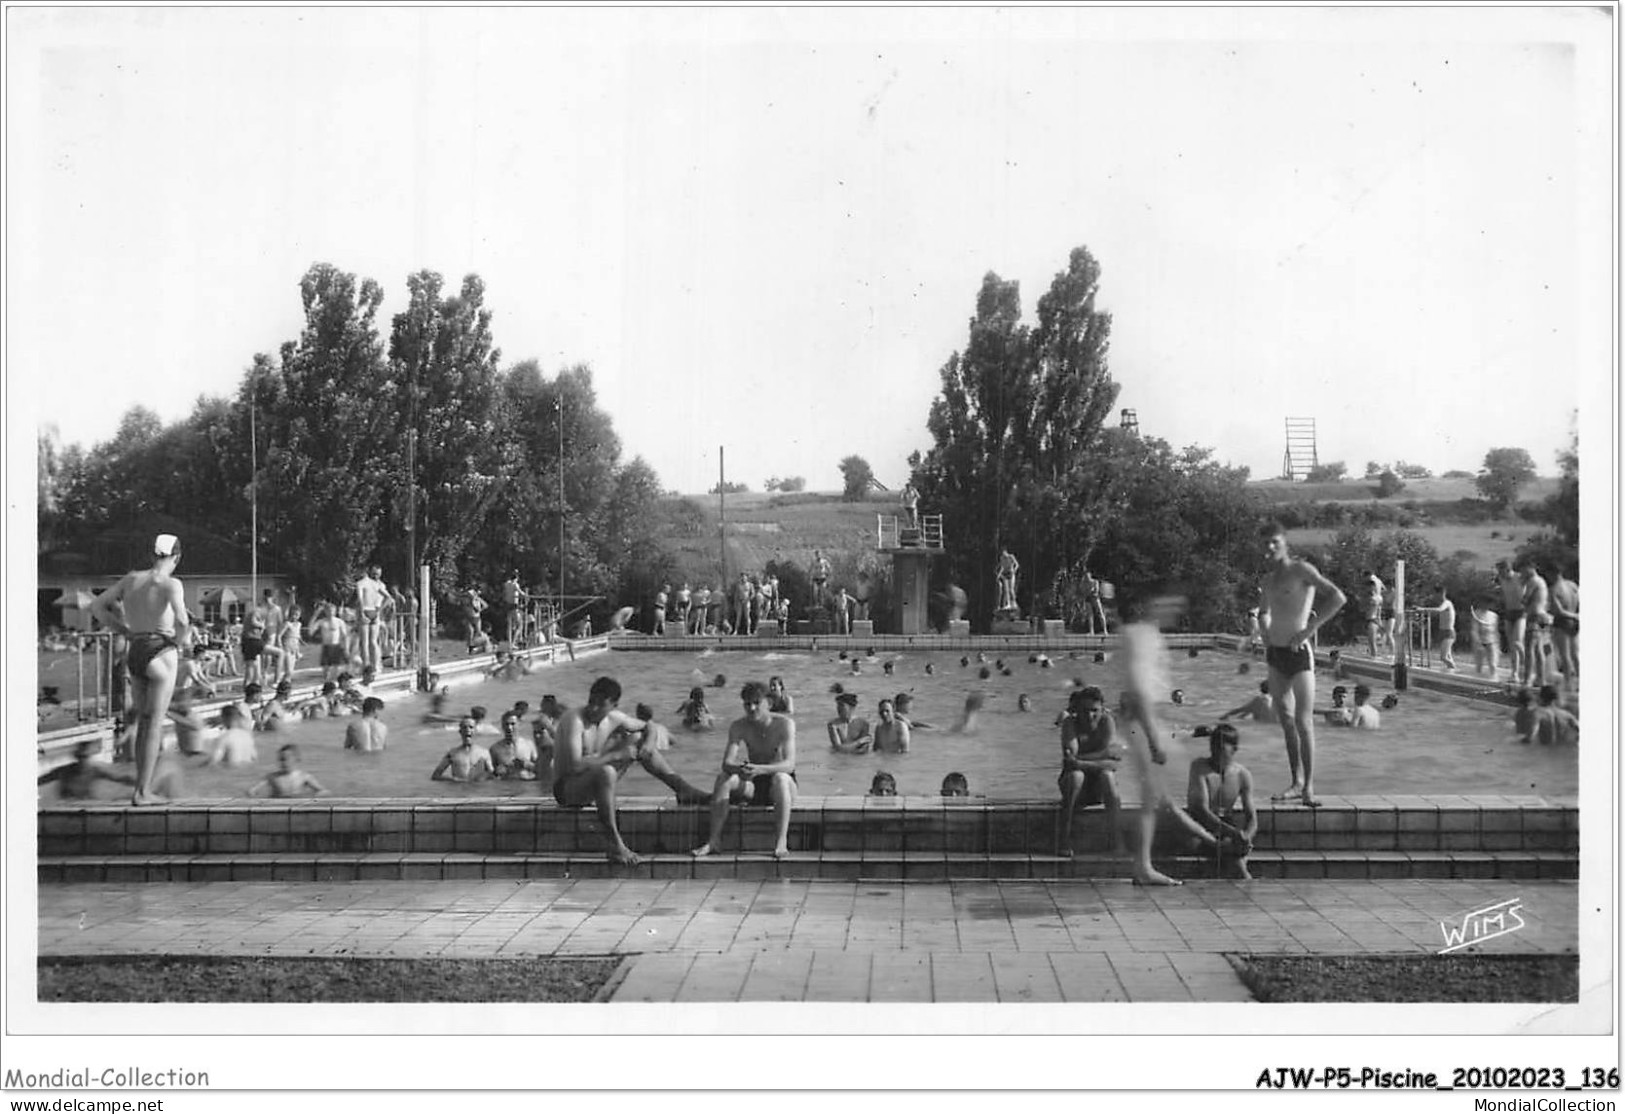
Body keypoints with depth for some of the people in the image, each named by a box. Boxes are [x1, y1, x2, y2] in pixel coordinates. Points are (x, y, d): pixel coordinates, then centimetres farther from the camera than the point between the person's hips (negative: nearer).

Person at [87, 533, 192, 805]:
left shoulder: (131, 578, 7)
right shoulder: (171, 584, -11)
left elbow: (97, 606, 12)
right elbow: (181, 620, -28)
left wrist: (127, 632, 12)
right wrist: (183, 639, -6)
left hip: (135, 652, 6)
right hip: (162, 653, -6)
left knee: (143, 722, 16)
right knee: (155, 723, 0)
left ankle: (141, 788, 20)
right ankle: (142, 792, 0)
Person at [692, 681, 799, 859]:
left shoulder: (784, 724, -16)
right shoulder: (739, 727, -6)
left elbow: (789, 764, -27)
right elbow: (727, 763, -17)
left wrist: (760, 769, -46)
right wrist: (738, 769, -43)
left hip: (783, 785, -3)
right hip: (752, 785, 3)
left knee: (780, 778, -38)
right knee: (724, 778, -25)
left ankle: (781, 842, -38)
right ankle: (713, 839, -22)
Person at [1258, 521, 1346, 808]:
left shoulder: (1301, 570, -7)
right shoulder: (1268, 579, 16)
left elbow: (1339, 597, -18)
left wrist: (1310, 628, -19)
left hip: (1298, 653, -7)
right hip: (1275, 655, 7)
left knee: (1303, 722, -8)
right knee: (1286, 721, 8)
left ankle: (1308, 787, -5)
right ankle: (1296, 782, 15)